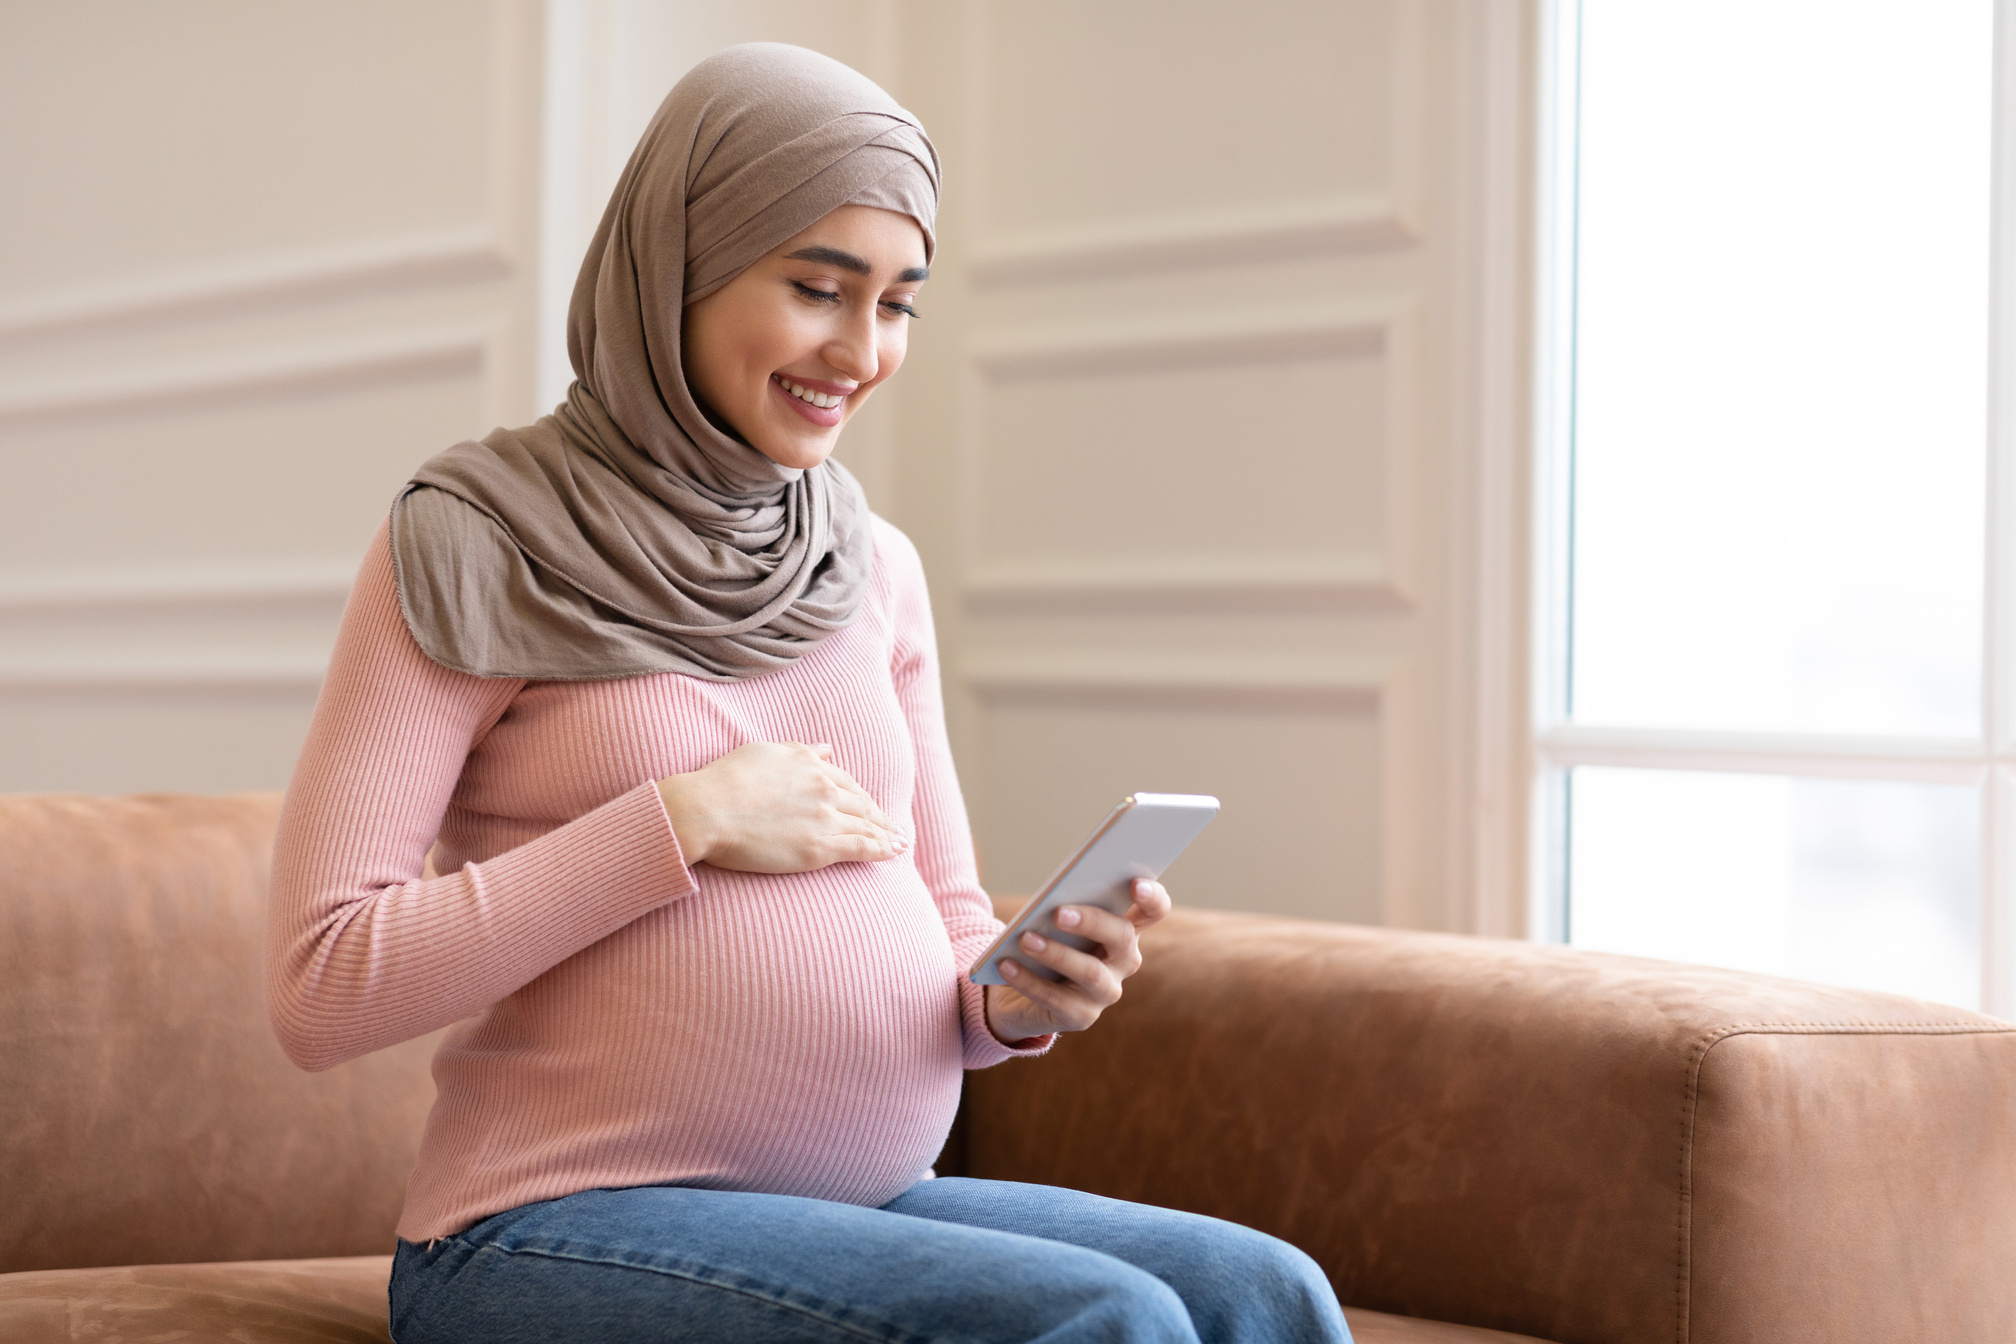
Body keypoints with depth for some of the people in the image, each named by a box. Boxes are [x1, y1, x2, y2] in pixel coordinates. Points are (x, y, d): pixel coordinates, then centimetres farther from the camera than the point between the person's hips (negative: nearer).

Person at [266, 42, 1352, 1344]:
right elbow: (322, 987, -12)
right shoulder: (468, 549, -4)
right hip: (566, 1229, -5)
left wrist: (1022, 996, -7)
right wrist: (685, 823, -14)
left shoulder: (875, 568, 12)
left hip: (868, 1210, 6)